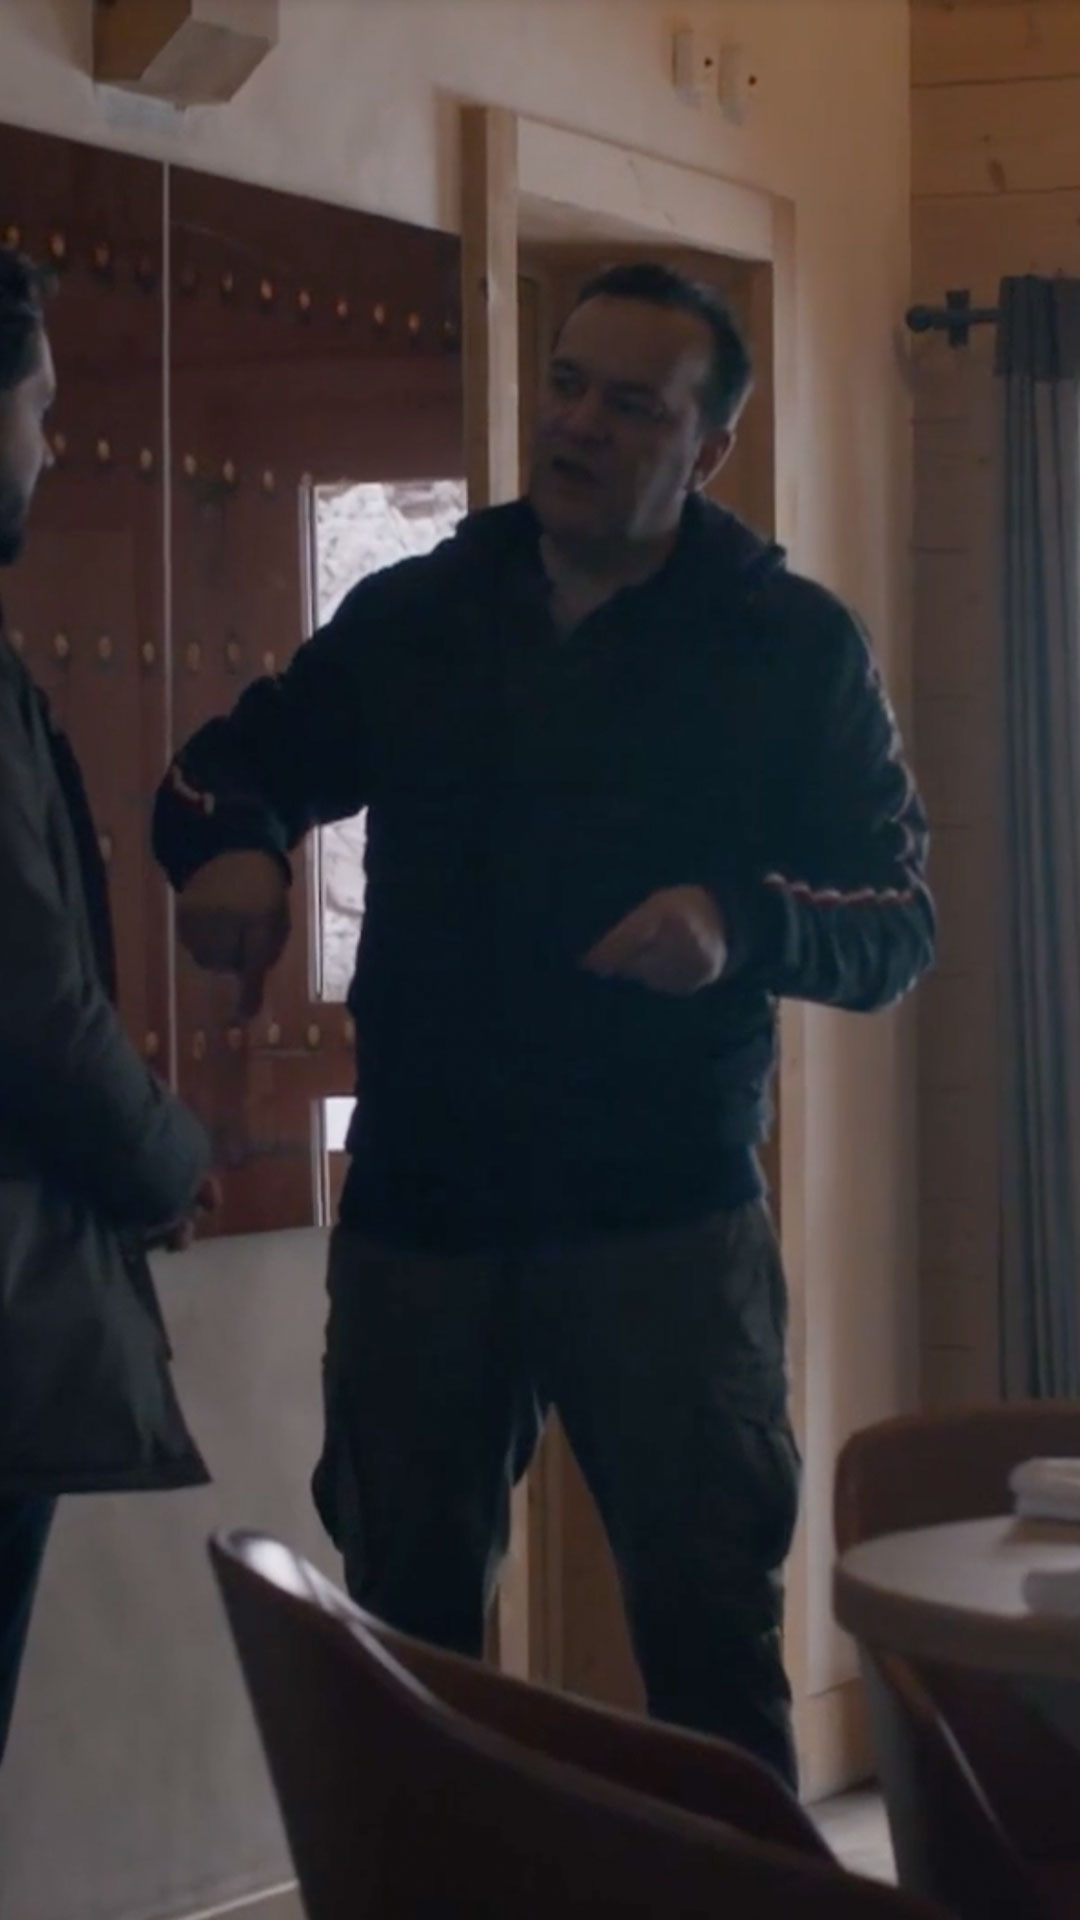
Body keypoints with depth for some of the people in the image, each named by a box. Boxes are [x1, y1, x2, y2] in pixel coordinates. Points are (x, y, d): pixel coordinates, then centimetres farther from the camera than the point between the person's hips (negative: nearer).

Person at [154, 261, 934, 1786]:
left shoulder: (795, 647, 2)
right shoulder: (413, 617, 10)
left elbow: (896, 927, -1)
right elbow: (230, 765, 19)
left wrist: (741, 924, -22)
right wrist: (229, 844, -6)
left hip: (667, 1217, -3)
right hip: (418, 1207, 3)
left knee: (712, 1635, 0)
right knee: (403, 1638, 10)